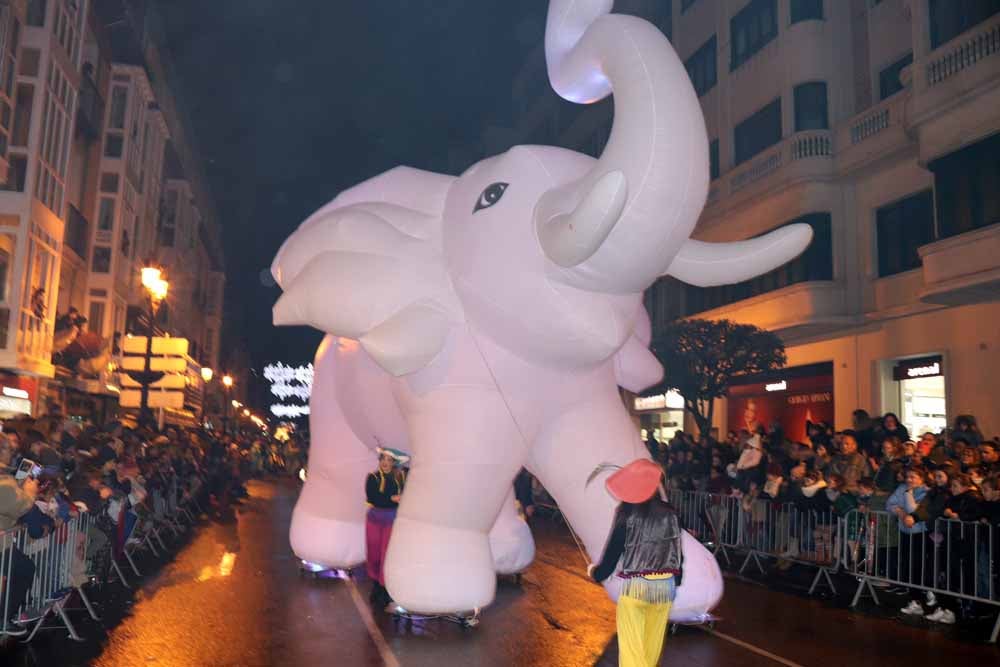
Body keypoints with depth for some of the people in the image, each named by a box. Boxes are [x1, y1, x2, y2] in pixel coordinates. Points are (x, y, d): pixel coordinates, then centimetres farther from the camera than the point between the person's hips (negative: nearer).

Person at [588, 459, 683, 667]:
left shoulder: (626, 512, -9)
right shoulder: (669, 513, 1)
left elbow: (613, 550, -7)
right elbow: (678, 552, 7)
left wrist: (596, 571, 12)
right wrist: (676, 582, 23)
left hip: (635, 587, -4)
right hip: (665, 587, 4)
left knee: (632, 649, 4)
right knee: (652, 647, 19)